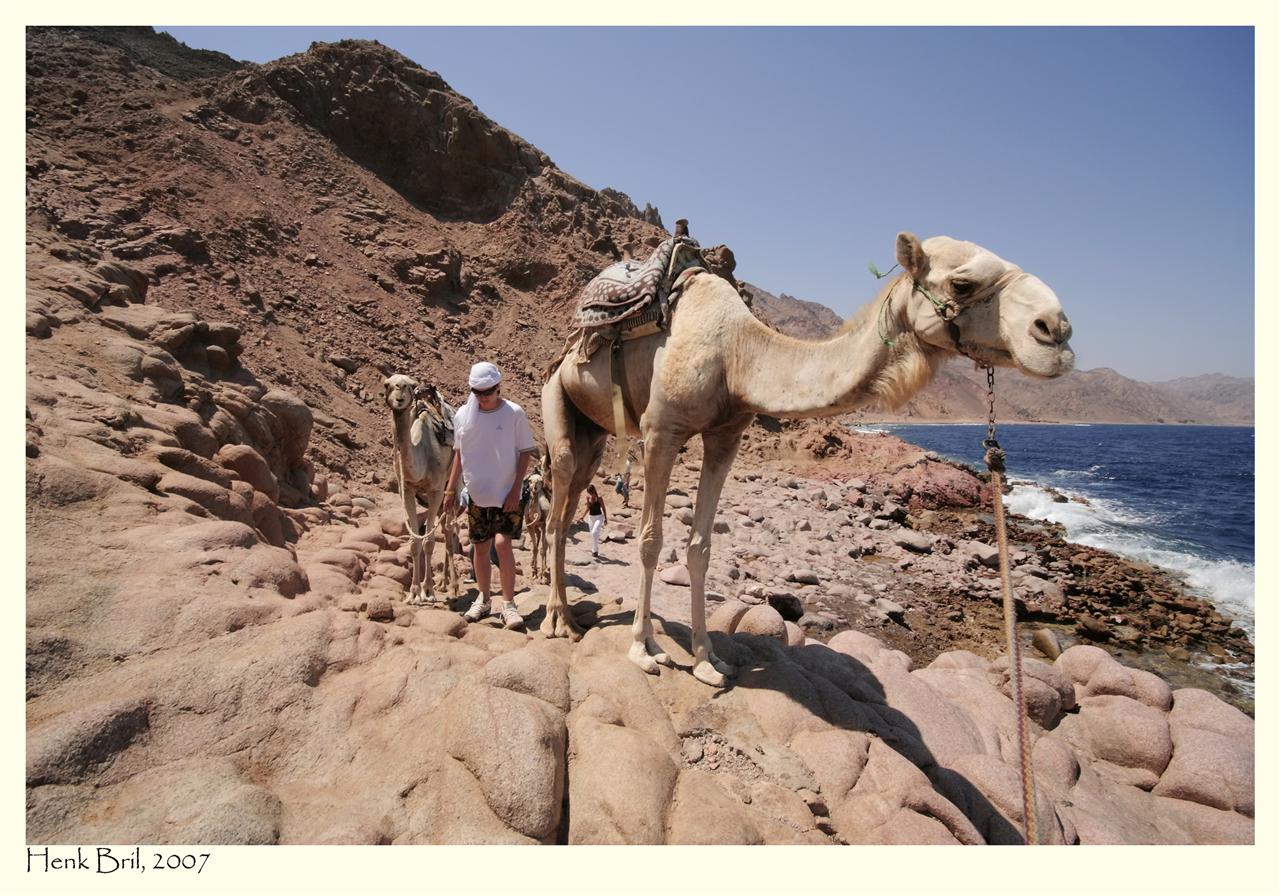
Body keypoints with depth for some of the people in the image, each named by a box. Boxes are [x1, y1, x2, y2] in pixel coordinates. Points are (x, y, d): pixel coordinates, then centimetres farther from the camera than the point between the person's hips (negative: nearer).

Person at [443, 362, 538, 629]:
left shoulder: (514, 413, -9)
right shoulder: (463, 415, 1)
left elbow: (526, 452, -5)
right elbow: (459, 454, 11)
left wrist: (515, 490, -11)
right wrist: (451, 489, 9)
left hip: (507, 494, -4)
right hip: (477, 494, 4)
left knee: (502, 543, -14)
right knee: (480, 546, 12)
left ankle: (508, 603, -2)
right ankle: (483, 599, 28)